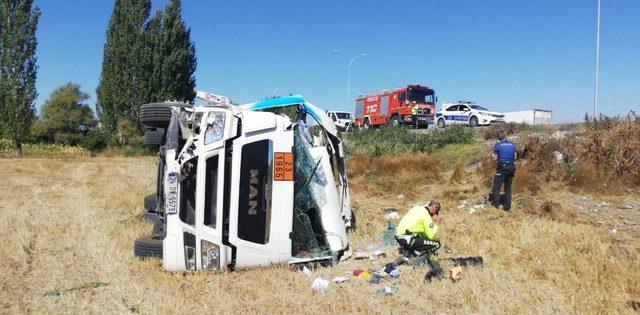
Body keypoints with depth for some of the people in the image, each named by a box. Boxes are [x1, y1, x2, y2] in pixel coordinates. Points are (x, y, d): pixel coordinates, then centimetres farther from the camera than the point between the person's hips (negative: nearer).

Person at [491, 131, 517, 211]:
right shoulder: (512, 145, 9)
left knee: (496, 186, 1)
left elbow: (495, 158, -3)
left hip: (502, 168, -5)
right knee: (508, 188, 11)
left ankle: (495, 203, -4)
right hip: (511, 168, 5)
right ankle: (507, 206, 12)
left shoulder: (497, 145, -4)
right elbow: (515, 157, 10)